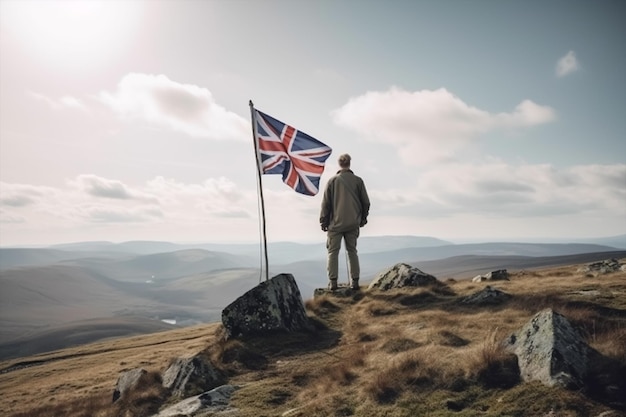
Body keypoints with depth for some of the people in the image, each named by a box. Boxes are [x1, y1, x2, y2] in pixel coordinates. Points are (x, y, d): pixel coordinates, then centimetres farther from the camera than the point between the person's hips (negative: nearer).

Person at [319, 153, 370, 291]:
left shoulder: (333, 180, -4)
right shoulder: (358, 180, 0)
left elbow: (326, 203, -3)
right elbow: (366, 202, 5)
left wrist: (324, 221, 6)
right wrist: (363, 218, 18)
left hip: (336, 223, -2)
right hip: (353, 223, 2)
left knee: (333, 252, 5)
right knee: (352, 251, 12)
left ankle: (332, 282, 0)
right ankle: (354, 281, 11)